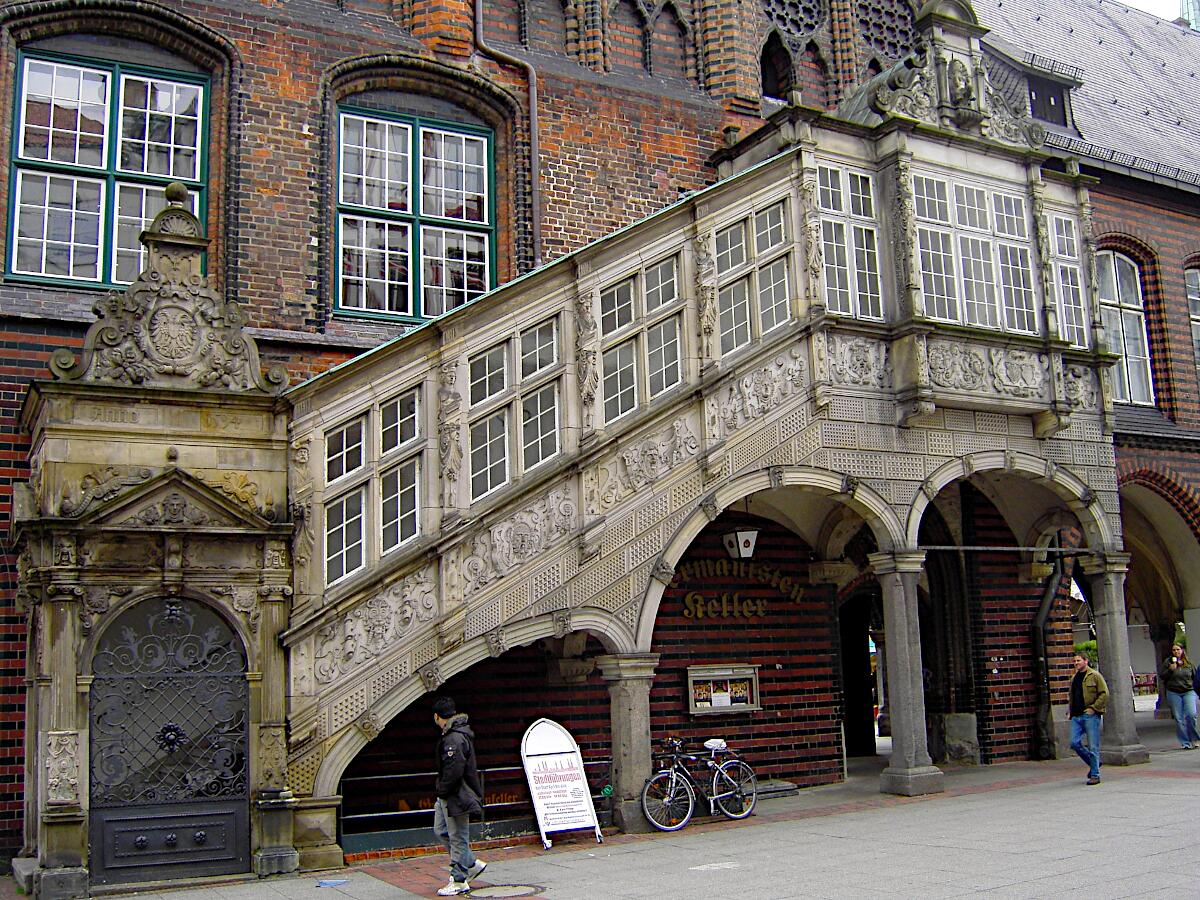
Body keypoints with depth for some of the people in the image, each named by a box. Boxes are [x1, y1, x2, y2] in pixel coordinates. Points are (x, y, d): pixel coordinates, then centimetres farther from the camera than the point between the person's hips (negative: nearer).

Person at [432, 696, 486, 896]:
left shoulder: (454, 739, -23)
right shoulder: (450, 735, 11)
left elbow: (454, 771, -27)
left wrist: (441, 791, -15)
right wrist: (441, 792, 16)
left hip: (456, 797, -11)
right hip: (447, 797, 11)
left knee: (458, 837, 0)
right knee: (441, 831, 18)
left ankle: (459, 881, 10)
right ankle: (472, 863, 25)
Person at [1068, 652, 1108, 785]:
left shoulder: (1095, 676, -3)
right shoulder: (1074, 679, 19)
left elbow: (1104, 694, -8)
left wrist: (1093, 708, -14)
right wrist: (1071, 712, 18)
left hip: (1091, 716, -7)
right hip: (1076, 717, 7)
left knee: (1093, 746, -4)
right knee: (1074, 743, -1)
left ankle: (1095, 775, 4)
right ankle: (1093, 763, 20)